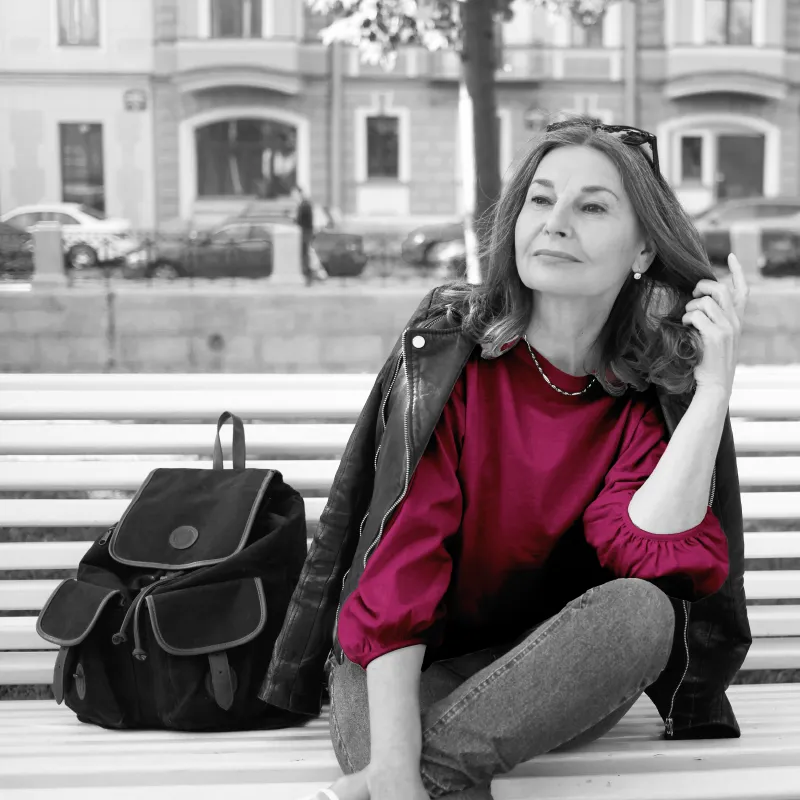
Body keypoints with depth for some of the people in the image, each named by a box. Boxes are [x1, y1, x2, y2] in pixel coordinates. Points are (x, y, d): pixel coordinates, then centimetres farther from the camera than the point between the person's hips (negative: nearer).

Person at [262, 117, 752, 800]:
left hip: (556, 679, 6)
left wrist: (714, 388, -21)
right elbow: (400, 558, -18)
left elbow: (648, 552, -20)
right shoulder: (447, 353, -9)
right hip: (405, 665, -5)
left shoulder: (652, 400, -2)